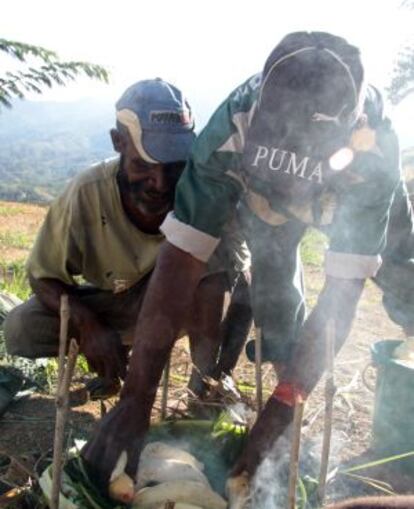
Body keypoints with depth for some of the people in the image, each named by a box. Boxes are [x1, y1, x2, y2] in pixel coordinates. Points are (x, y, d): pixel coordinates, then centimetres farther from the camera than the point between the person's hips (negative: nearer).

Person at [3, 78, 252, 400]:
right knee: (20, 330, -22)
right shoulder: (87, 194, -28)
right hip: (109, 302, 2)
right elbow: (44, 276, -16)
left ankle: (203, 385, -19)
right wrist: (87, 325, -35)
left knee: (214, 247, -32)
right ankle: (118, 361, 3)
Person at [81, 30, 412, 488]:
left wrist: (281, 407, -47)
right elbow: (180, 260, -44)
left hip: (353, 194, 0)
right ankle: (286, 363, 13)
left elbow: (343, 288, -43)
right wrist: (135, 397, -47)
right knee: (273, 281, -14)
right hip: (260, 195, 1)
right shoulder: (230, 132, -44)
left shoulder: (375, 151, -45)